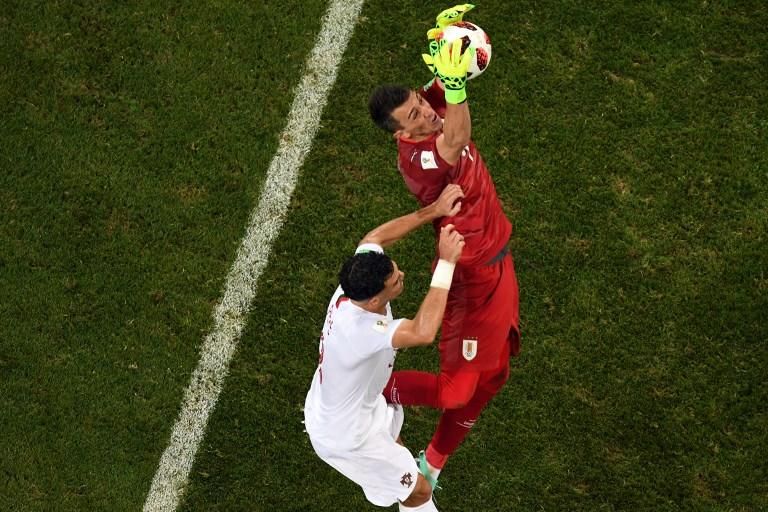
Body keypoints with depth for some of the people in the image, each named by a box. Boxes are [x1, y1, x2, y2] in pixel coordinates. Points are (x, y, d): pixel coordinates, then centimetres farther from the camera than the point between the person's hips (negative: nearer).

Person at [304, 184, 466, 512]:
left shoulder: (354, 287, -22)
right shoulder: (360, 331, -45)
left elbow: (374, 238, -4)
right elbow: (423, 333, -58)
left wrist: (433, 211, -11)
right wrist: (446, 263, -51)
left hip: (328, 408, 8)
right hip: (346, 435, -8)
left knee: (395, 446, 38)